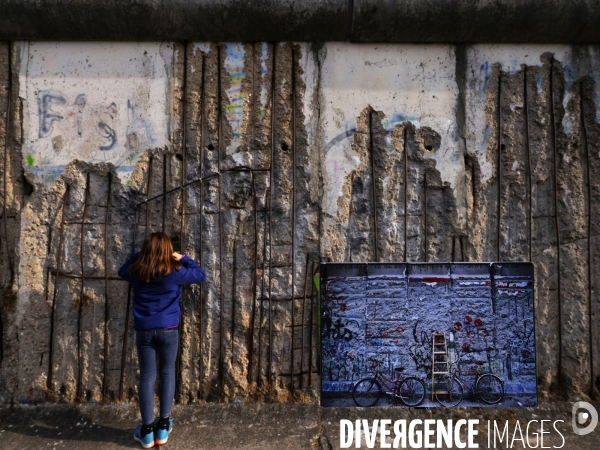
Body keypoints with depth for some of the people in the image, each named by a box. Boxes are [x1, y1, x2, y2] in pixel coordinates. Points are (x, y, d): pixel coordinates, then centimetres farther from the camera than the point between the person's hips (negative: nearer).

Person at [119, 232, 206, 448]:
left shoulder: (135, 273, -3)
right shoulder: (175, 273, -11)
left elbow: (122, 270, 21)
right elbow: (201, 274, 3)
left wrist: (139, 256, 14)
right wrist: (183, 259, 8)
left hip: (143, 331, 2)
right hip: (168, 330, -1)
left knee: (146, 377, 10)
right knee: (167, 373, 15)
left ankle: (147, 431, 18)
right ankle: (163, 426, 19)